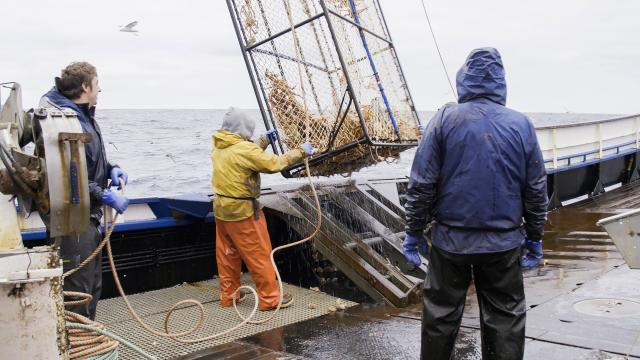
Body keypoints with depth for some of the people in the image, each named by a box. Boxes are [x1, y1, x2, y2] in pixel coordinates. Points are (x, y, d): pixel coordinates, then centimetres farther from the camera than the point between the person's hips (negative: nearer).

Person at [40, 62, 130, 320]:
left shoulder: (84, 115, 12)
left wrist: (110, 168, 5)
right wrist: (105, 196, -22)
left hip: (88, 215, 11)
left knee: (93, 284, 21)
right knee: (79, 290, -2)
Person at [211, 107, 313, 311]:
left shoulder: (219, 147, 4)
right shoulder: (243, 148, -22)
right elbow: (274, 164, -20)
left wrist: (264, 140, 19)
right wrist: (301, 152, -10)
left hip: (221, 208, 8)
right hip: (242, 211, -8)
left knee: (227, 254, 17)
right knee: (259, 255, 3)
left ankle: (228, 295, 27)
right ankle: (270, 298, 12)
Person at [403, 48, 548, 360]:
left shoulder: (445, 119, -7)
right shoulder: (521, 124, -1)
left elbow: (422, 183, -8)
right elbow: (536, 190, 4)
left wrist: (413, 231, 2)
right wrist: (535, 237, 16)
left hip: (451, 239, -1)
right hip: (504, 242, 2)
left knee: (441, 314, 13)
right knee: (505, 317, 13)